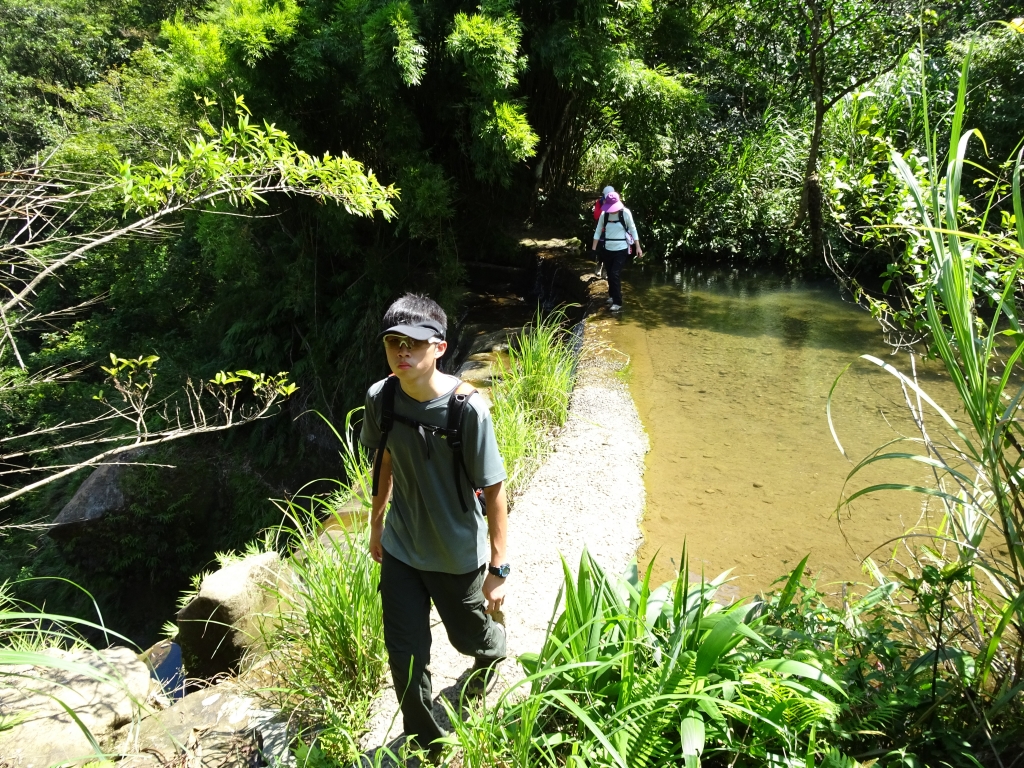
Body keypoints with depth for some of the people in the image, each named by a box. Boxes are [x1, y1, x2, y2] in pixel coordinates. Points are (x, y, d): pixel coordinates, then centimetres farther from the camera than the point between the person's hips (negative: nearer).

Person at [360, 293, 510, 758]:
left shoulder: (467, 408, -28)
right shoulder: (380, 397, -14)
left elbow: (494, 490, -20)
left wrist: (498, 568, -15)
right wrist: (376, 523, 15)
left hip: (458, 555, -2)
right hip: (400, 548, 3)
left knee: (469, 637, 23)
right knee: (405, 656, 10)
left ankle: (492, 652, 62)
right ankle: (425, 744, 37)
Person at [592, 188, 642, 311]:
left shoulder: (625, 213, -10)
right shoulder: (604, 214, -3)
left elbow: (633, 230, -4)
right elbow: (598, 231, 3)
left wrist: (638, 247, -5)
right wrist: (594, 247, -1)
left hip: (621, 249, -4)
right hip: (608, 249, 4)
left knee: (615, 274, -11)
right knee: (609, 274, 13)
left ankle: (617, 302, -3)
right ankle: (612, 295, 35)